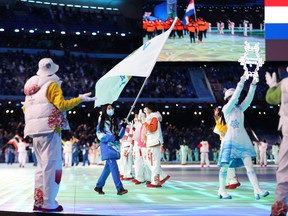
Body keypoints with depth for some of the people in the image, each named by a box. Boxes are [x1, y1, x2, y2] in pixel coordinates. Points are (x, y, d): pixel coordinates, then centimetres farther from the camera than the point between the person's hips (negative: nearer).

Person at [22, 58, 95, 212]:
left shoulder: (31, 87, 18)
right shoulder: (52, 85, -5)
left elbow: (26, 108, 20)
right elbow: (62, 105, -16)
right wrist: (80, 99, -11)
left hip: (34, 130, 8)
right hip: (49, 128, -8)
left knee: (42, 165, 14)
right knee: (52, 165, -7)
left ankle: (38, 201, 12)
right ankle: (49, 203, -10)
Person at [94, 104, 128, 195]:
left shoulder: (116, 121, 12)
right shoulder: (102, 121, 0)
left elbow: (119, 135, 11)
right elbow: (99, 134, -5)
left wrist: (123, 127, -9)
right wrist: (112, 137, -17)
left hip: (115, 146, 6)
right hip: (107, 146, -5)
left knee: (108, 167, 9)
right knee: (114, 166, -16)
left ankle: (99, 186, 21)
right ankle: (119, 188, -21)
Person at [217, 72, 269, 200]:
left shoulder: (240, 108, 18)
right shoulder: (226, 108, 0)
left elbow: (249, 98, 7)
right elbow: (235, 96, -14)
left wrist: (253, 84, -3)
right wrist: (241, 82, -17)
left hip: (243, 140, 6)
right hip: (230, 139, -6)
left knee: (249, 164, -5)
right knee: (225, 165, -2)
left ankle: (257, 190, -15)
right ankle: (221, 190, 9)